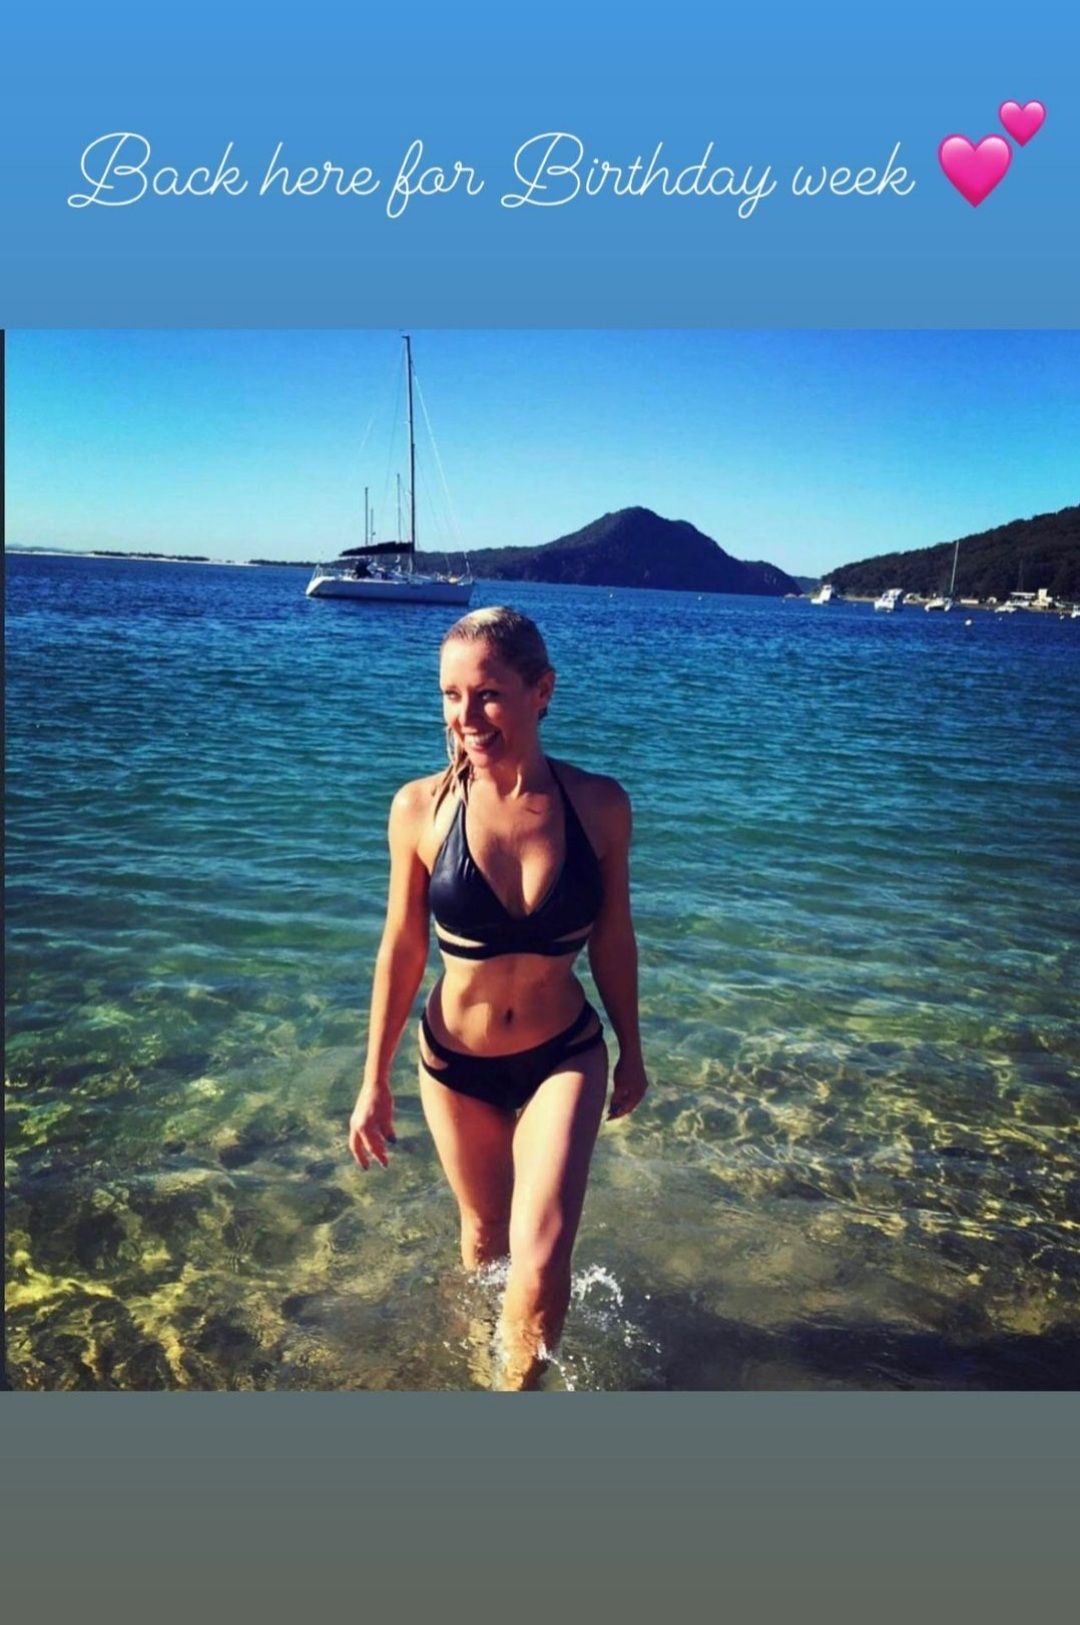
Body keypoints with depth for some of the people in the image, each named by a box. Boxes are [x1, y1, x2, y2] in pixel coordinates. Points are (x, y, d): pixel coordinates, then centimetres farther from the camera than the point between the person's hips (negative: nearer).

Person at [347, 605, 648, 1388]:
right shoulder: (421, 807, -17)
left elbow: (613, 940, -2)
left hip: (564, 1057, 0)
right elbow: (402, 952, -6)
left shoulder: (598, 803, -15)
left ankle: (519, 1381, 24)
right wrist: (375, 1081, 0)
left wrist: (632, 1052, 9)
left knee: (541, 1264, -10)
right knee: (485, 1231, 22)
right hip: (456, 1063, 1)